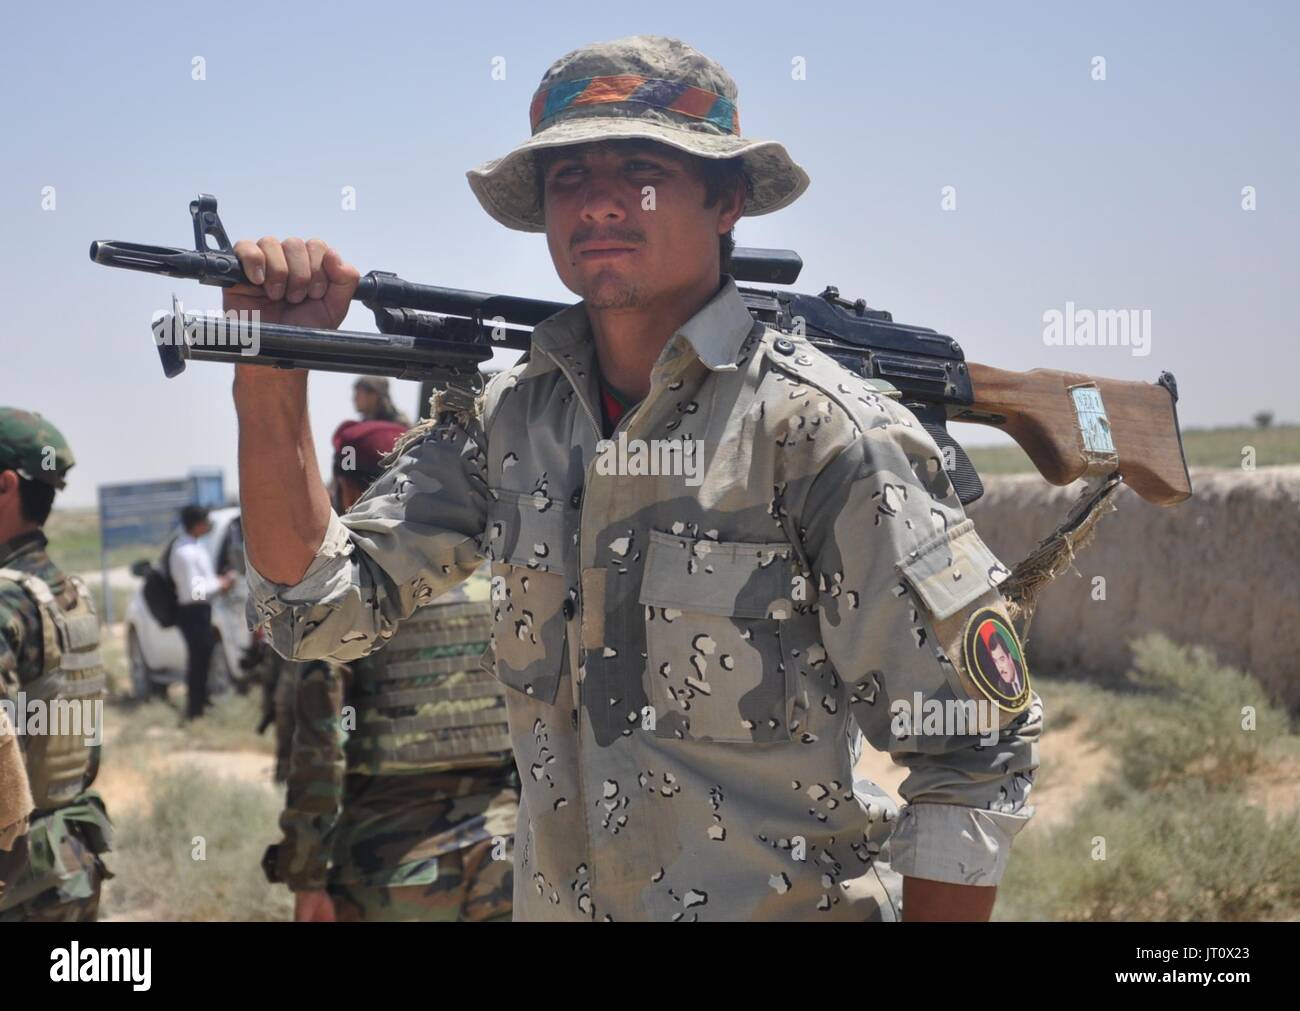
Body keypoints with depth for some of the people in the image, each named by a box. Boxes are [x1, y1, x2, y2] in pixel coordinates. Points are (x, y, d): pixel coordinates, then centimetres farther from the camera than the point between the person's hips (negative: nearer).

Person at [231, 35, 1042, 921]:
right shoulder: (507, 418, -2)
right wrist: (272, 386, -15)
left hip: (780, 905, -5)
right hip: (551, 900, 5)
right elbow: (324, 605, -4)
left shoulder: (817, 426, -18)